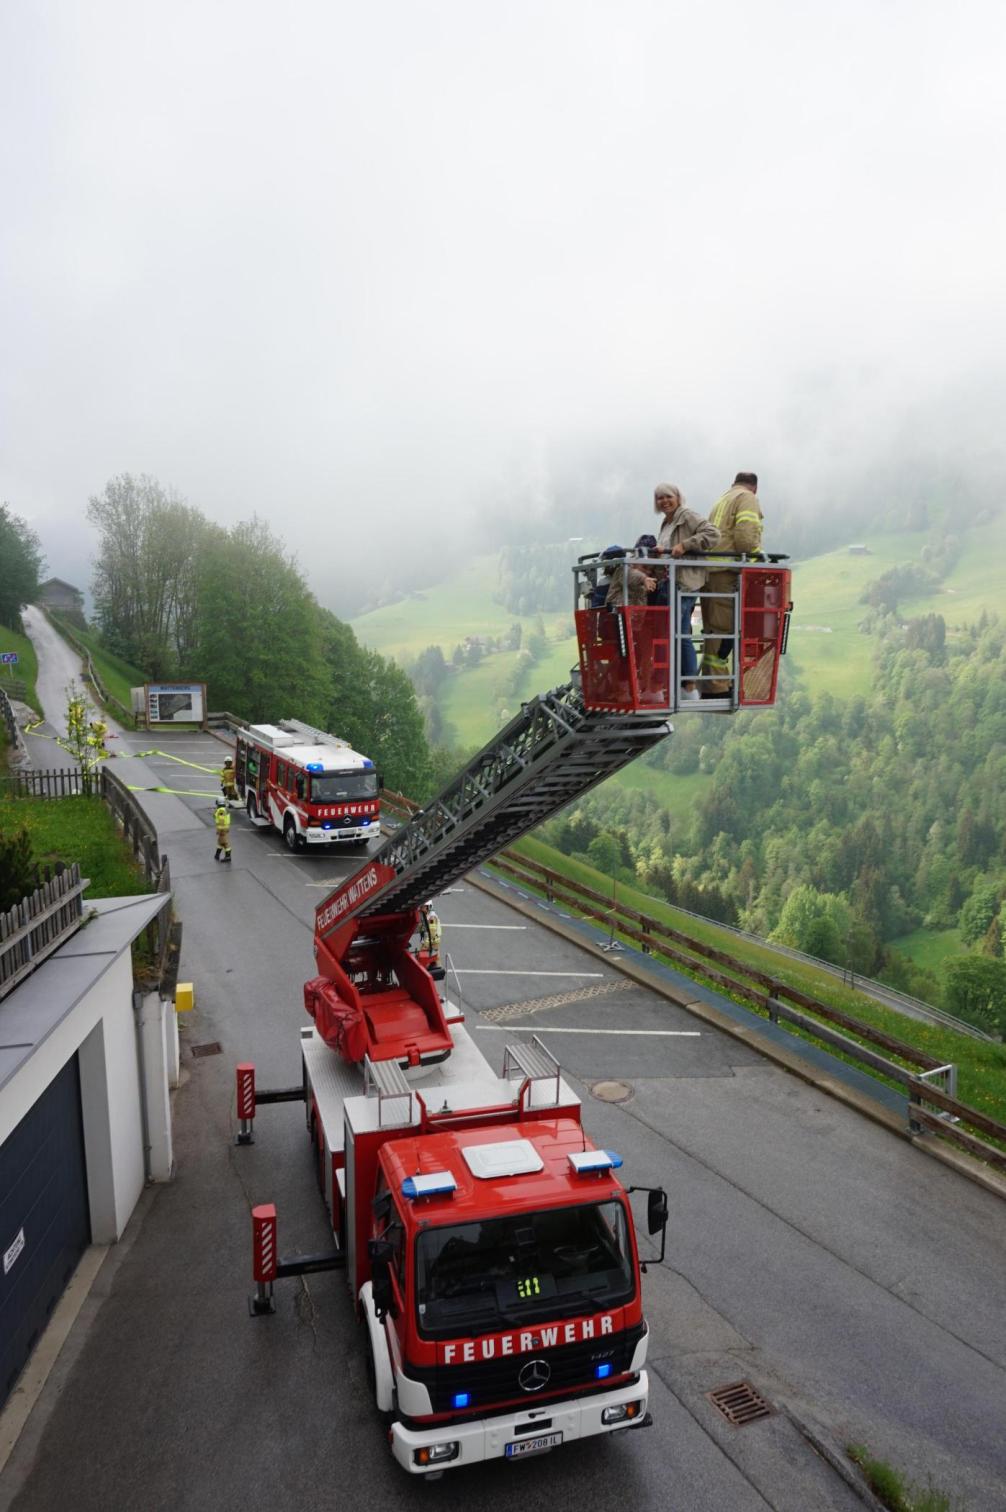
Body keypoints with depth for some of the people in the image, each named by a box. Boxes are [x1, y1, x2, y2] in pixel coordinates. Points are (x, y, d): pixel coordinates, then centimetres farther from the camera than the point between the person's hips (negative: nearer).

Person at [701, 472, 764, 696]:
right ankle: (716, 688, -13)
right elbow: (746, 535, -14)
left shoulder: (722, 500, 29)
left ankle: (714, 684, 15)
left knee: (715, 628, 12)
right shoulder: (747, 498, 2)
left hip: (710, 570, 9)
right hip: (728, 571, -9)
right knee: (724, 628, -11)